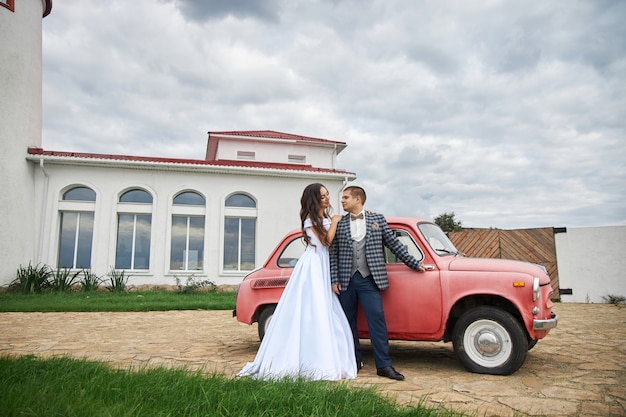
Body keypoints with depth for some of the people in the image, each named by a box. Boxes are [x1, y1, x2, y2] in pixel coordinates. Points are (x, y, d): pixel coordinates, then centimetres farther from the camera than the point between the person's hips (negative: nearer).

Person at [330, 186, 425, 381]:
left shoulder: (378, 219, 5)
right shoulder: (339, 224, 6)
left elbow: (395, 244, 10)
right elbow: (333, 254, 3)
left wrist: (415, 264, 10)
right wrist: (334, 280, -2)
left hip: (369, 280, -1)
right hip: (345, 282, 2)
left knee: (377, 321, -4)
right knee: (348, 323, 9)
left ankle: (384, 365, 5)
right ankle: (355, 361, 24)